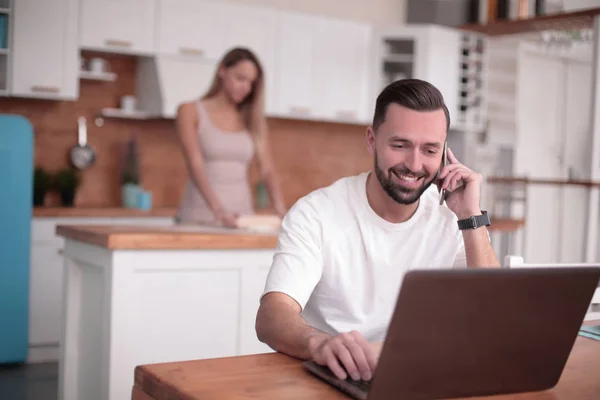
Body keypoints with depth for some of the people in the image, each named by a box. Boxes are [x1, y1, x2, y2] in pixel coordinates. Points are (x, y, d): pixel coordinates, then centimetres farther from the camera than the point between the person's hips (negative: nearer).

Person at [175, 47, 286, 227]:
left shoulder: (253, 119, 10)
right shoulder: (190, 112, 0)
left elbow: (267, 170, 3)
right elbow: (195, 165, -12)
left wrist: (281, 210, -15)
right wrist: (218, 210, -25)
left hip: (241, 217, 3)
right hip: (200, 217, -3)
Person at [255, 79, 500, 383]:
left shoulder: (453, 223, 0)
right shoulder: (315, 214, -8)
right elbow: (271, 317, -20)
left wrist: (471, 217, -14)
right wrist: (320, 343, -41)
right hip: (327, 380, -2)